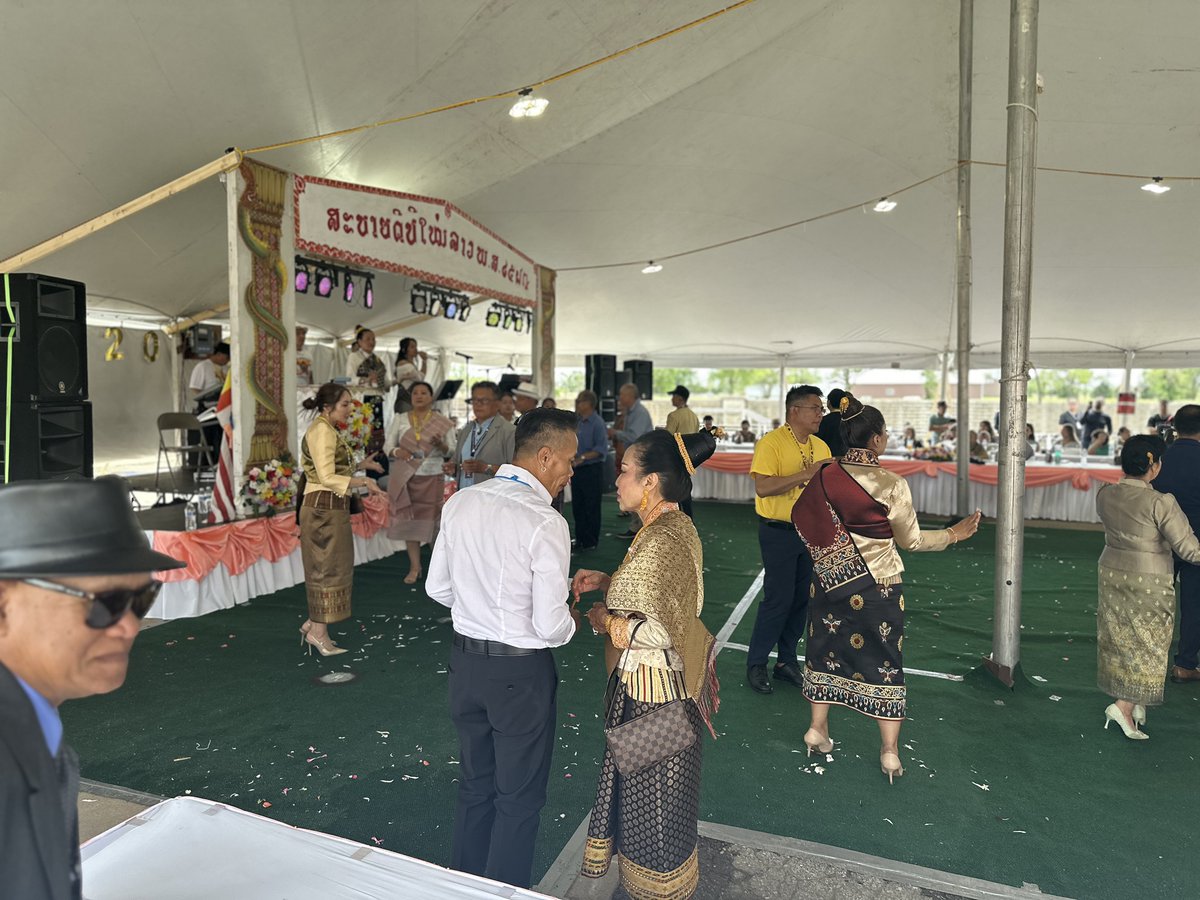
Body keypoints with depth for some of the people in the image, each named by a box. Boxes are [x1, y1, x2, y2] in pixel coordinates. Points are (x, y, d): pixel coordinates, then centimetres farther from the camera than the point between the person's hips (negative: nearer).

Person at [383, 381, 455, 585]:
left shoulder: (442, 422, 3)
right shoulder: (399, 419, 8)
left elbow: (451, 452, 1)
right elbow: (387, 445, 5)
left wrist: (440, 444, -19)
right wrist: (396, 451, -16)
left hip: (432, 478, -2)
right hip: (406, 477, 2)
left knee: (432, 520, -2)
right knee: (408, 519, 3)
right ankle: (415, 567, 12)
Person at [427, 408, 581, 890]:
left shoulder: (460, 503, -4)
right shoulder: (545, 523, -23)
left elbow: (438, 587, 5)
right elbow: (550, 626, -21)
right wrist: (571, 620, 0)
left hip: (465, 661, 7)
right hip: (520, 673, -6)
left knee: (475, 785, 26)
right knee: (519, 799, 16)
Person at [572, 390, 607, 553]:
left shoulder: (597, 422, -12)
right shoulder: (576, 421, 11)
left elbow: (601, 449, -18)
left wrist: (582, 457, -24)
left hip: (592, 470, -8)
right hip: (577, 470, 8)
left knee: (591, 507, 1)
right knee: (577, 506, 13)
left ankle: (590, 542, 10)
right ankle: (580, 538, 24)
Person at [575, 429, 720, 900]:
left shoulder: (662, 540, -28)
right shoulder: (675, 527, 3)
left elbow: (658, 631, -32)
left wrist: (603, 621, -16)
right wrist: (606, 582, 2)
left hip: (655, 693, -10)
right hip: (659, 685, 10)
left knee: (652, 801, 13)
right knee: (642, 792, 27)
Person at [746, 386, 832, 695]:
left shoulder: (821, 446, 9)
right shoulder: (772, 442, -13)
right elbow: (762, 487, -24)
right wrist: (806, 474, -25)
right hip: (779, 532, -7)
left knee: (801, 598, 11)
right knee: (778, 599, -4)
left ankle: (787, 660, 25)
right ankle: (756, 663, 12)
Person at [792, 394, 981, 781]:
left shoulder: (824, 477, -8)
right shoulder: (892, 485, -16)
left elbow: (801, 520, 2)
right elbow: (911, 540, -5)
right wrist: (954, 534, 9)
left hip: (830, 579, 3)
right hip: (878, 586, -3)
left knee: (826, 648, 17)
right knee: (884, 660, 10)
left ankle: (818, 729, 29)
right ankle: (890, 751, 19)